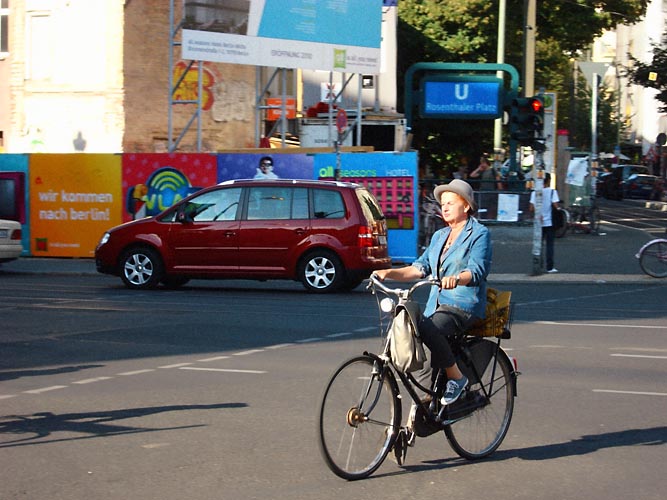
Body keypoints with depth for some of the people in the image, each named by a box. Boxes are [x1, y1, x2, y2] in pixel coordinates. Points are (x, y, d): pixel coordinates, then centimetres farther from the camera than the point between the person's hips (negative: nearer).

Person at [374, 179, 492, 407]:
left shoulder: (479, 234, -2)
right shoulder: (439, 236, 20)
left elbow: (477, 271, -17)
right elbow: (421, 267, 11)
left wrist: (456, 279, -37)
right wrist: (389, 273, -4)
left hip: (465, 305, -7)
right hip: (437, 304, 7)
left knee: (428, 329, -34)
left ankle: (456, 377, -17)